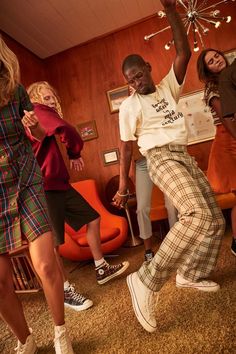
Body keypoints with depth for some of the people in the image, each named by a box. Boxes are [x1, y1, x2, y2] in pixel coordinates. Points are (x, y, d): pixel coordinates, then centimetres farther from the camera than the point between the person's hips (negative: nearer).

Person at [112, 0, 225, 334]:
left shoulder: (168, 86, 16)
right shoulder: (129, 106, 2)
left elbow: (184, 53, 5)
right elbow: (126, 147, 0)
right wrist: (123, 185, -2)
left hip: (185, 156, 7)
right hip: (161, 159, -7)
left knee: (216, 220, 4)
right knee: (198, 215, -29)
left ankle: (191, 275, 18)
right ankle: (146, 282, -24)